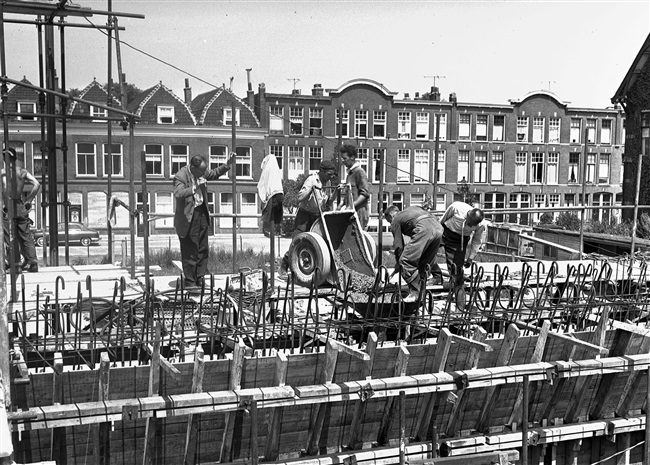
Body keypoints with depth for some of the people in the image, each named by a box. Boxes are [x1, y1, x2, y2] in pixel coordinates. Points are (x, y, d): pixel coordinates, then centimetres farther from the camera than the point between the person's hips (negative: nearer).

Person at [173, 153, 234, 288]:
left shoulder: (201, 172, 2)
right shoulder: (180, 176, -19)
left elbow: (215, 173, 18)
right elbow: (178, 194, -34)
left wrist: (228, 163, 4)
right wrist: (195, 188, -43)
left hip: (202, 213, 8)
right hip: (188, 218, -8)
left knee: (203, 249, 13)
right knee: (190, 251, -1)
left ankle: (200, 279, 23)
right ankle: (189, 281, 10)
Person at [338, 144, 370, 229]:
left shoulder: (359, 172, -9)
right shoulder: (350, 173, 18)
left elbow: (365, 194, -16)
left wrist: (352, 205, -23)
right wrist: (342, 203, 12)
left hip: (359, 213, -9)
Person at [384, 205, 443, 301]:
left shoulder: (395, 221, 19)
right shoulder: (412, 209, 38)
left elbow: (398, 245, 13)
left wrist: (398, 264, 24)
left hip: (424, 229, -7)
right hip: (438, 227, 8)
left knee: (406, 261, -3)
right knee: (427, 261, 26)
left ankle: (415, 293, -6)